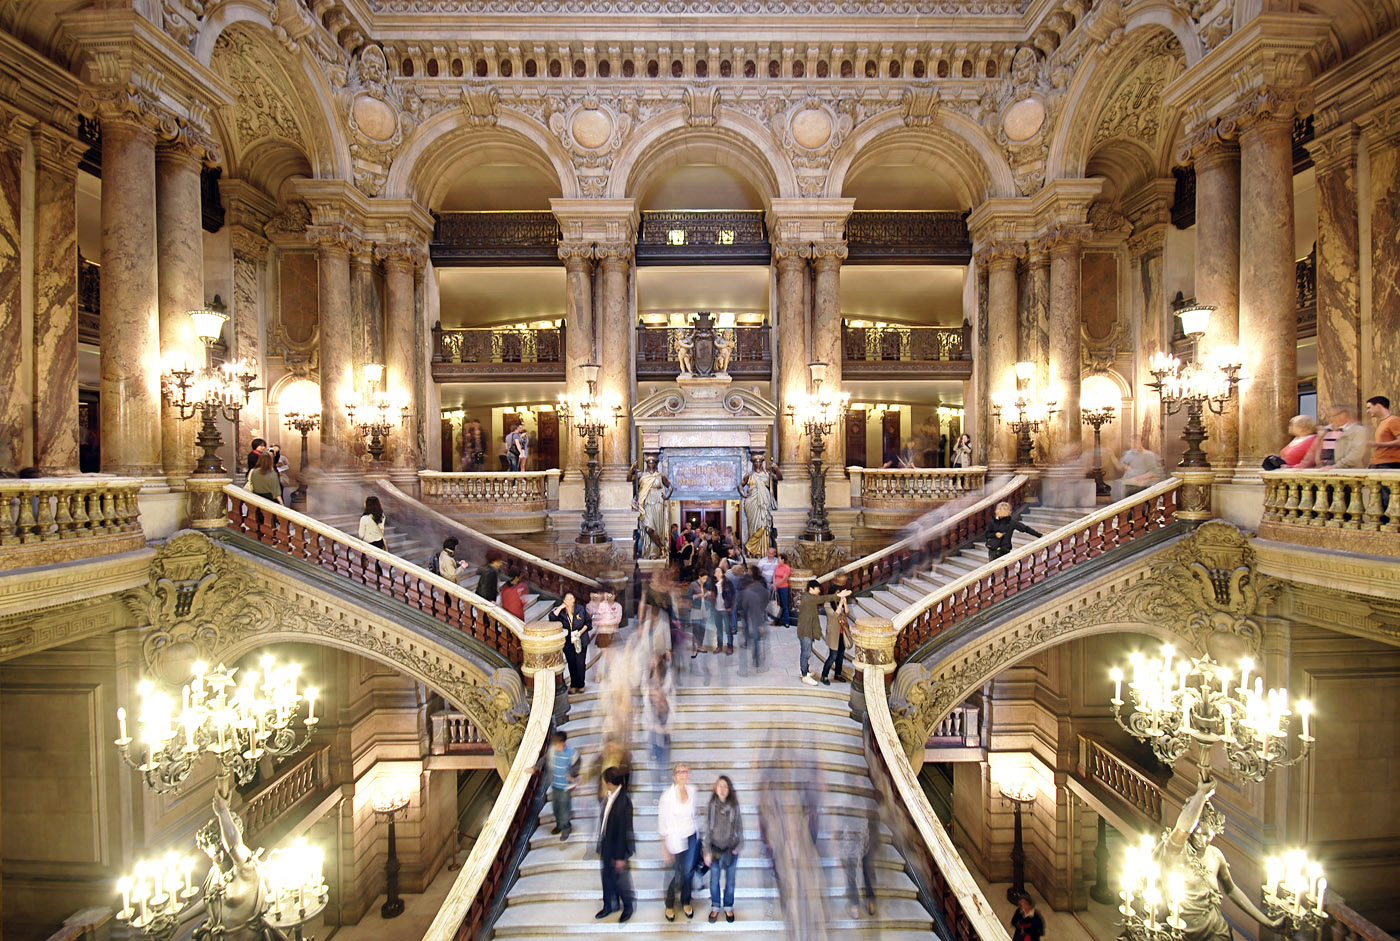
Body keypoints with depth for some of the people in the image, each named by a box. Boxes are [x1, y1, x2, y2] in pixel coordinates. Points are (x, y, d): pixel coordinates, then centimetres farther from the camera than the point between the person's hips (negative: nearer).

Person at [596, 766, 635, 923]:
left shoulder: (624, 802, -30)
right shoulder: (609, 797, -5)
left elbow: (624, 830, -24)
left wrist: (620, 856, -17)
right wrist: (600, 847, 15)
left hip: (618, 847, -7)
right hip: (607, 846, 7)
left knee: (619, 878, 11)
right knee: (607, 877, 21)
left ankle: (628, 906, 35)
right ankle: (610, 905, 42)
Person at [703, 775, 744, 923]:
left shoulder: (734, 807, -12)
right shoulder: (711, 807, -12)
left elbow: (739, 827, -1)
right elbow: (707, 830, -5)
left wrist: (737, 847, -4)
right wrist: (707, 852, -5)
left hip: (731, 849, 0)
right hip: (715, 848, 0)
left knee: (730, 880, 15)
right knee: (714, 880, 14)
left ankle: (728, 907, 35)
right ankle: (715, 907, 34)